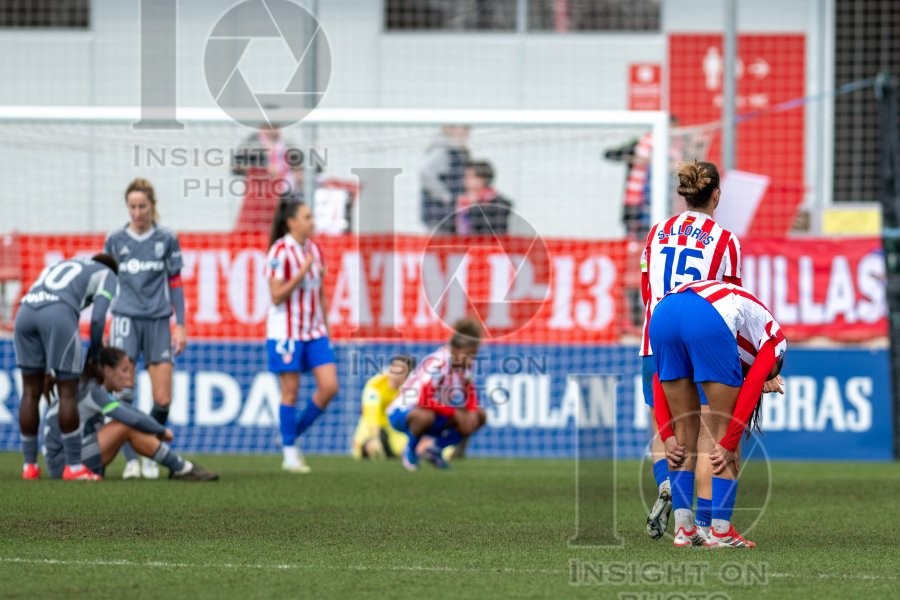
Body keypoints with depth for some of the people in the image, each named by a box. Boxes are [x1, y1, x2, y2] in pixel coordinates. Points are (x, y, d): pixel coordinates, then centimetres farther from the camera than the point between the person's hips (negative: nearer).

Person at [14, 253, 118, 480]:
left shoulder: (58, 268, 42)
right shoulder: (108, 275, 25)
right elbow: (98, 318, 7)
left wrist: (46, 371, 36)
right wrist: (94, 357, 21)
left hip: (25, 310, 5)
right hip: (58, 313, -5)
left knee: (31, 392, 13)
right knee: (68, 392, 3)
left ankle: (30, 465, 16)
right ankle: (74, 467, 6)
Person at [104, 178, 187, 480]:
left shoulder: (167, 239, 4)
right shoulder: (115, 240, 5)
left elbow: (175, 283, 9)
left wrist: (181, 325, 4)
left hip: (158, 321, 1)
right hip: (125, 319, -1)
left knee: (163, 399, -2)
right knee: (122, 392, -15)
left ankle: (150, 455, 18)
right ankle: (131, 458, -9)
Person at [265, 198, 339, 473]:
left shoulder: (315, 250, 9)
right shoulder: (280, 252, -12)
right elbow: (276, 295, -16)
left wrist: (324, 326, 17)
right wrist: (302, 272, -23)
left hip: (314, 331, 6)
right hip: (286, 331, -6)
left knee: (329, 386, -4)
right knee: (290, 391, -2)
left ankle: (295, 434, 14)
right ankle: (290, 453, 8)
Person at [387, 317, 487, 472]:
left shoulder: (465, 363, -3)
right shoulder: (436, 363, -27)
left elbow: (471, 395, 10)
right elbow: (424, 402, -33)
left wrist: (471, 413, -13)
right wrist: (455, 412, -23)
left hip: (436, 414, 8)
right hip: (402, 412, -8)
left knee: (479, 416, -2)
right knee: (425, 415, -42)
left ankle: (436, 449, 8)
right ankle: (410, 452, -11)